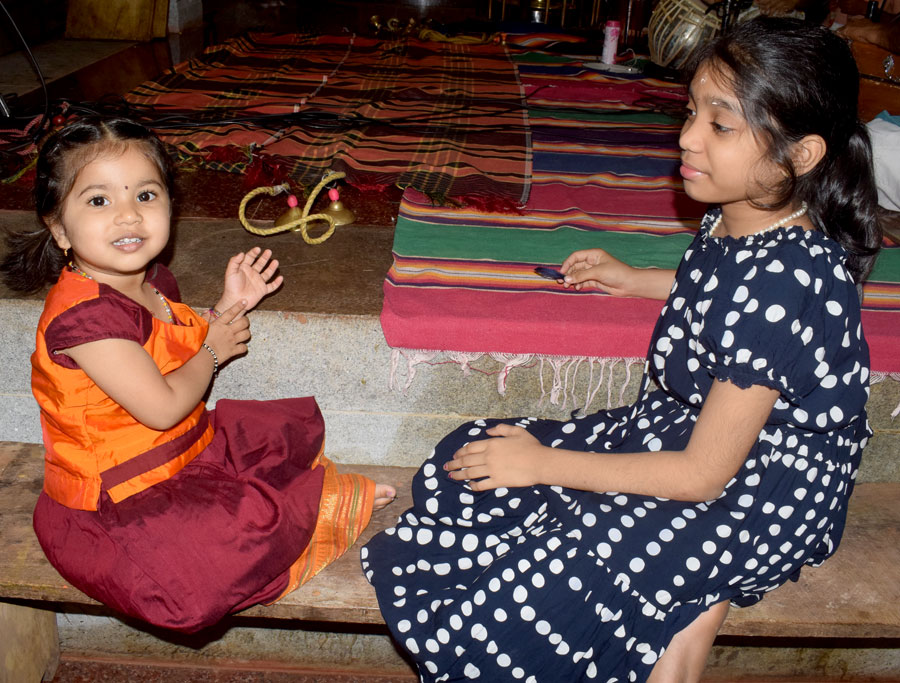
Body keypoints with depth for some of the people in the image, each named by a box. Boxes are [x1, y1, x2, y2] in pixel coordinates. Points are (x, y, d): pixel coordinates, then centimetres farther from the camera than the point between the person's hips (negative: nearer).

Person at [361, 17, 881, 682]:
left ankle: (690, 607, 4)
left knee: (523, 598, -20)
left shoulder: (783, 282, -29)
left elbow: (703, 474, -24)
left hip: (758, 496, -9)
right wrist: (635, 280, 15)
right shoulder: (736, 218, -4)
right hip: (680, 428, 9)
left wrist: (545, 463, -17)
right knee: (464, 457, 4)